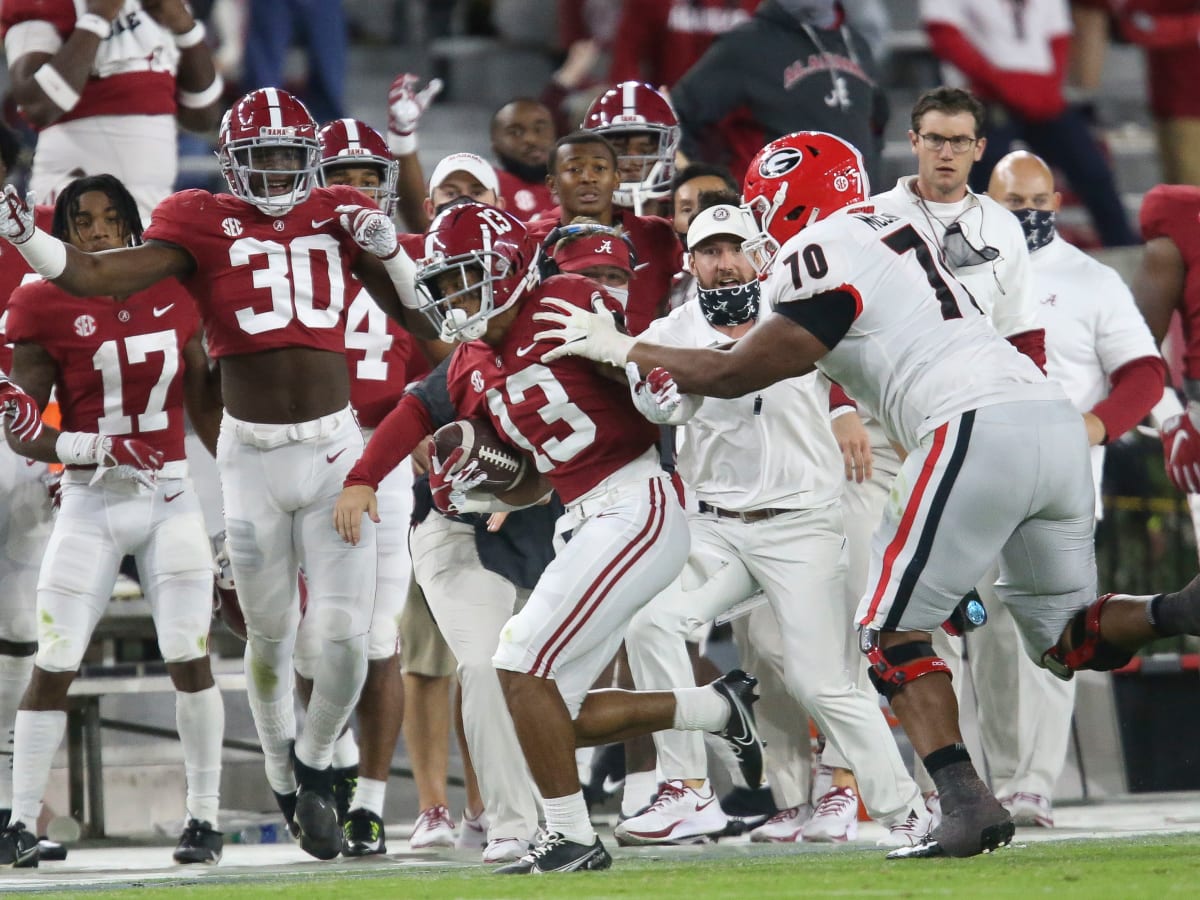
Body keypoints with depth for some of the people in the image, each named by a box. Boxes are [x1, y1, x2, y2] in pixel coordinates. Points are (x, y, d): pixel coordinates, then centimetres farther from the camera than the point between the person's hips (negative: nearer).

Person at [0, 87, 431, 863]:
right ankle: (288, 785, 29)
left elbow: (423, 320, 9)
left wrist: (389, 251, -7)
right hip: (252, 455, -1)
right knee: (270, 637, 8)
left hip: (335, 450, 1)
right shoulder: (204, 225, -3)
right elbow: (98, 278, -16)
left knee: (347, 638, -6)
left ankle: (315, 764, 21)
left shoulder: (338, 218, 5)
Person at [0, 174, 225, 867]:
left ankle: (205, 816, 6)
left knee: (190, 659, -3)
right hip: (91, 504, -2)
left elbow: (204, 405, 13)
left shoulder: (175, 296, 4)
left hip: (172, 498, 2)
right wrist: (79, 449, -20)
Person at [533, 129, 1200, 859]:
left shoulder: (822, 254, -1)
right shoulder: (892, 233, 25)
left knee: (893, 631, 3)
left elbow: (735, 374, 0)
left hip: (978, 428, -8)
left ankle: (967, 802, -10)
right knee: (1066, 637, 16)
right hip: (1055, 416, 8)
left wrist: (620, 348, 10)